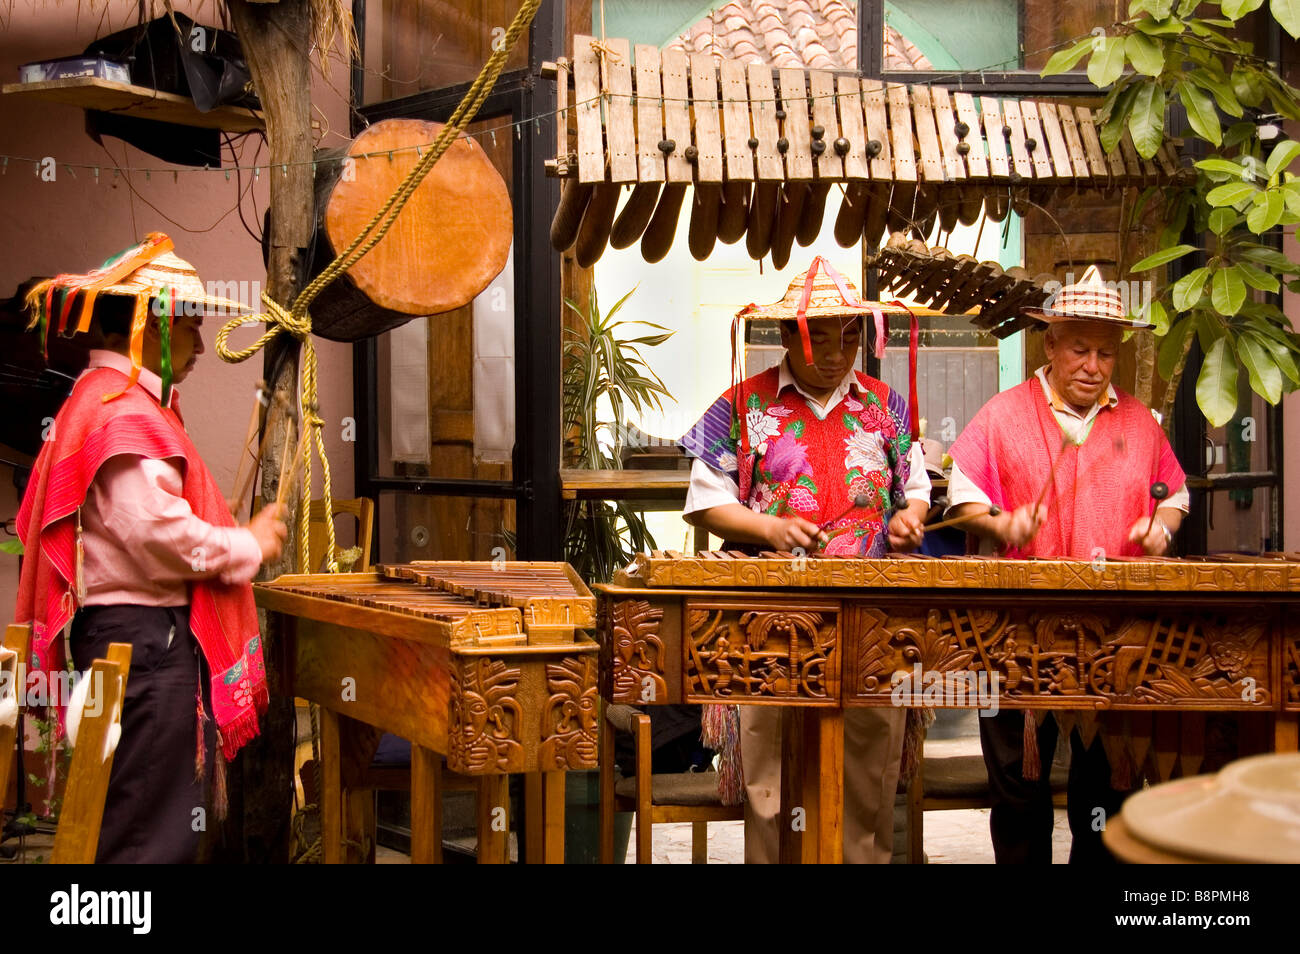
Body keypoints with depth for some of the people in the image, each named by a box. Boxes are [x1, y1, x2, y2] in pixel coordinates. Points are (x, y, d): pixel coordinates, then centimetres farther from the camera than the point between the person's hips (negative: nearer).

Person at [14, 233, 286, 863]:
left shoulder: (101, 398, 19)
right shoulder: (126, 410, -15)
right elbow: (157, 532, -25)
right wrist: (248, 548, -11)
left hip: (117, 628, 11)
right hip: (143, 637, -11)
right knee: (151, 832, -6)